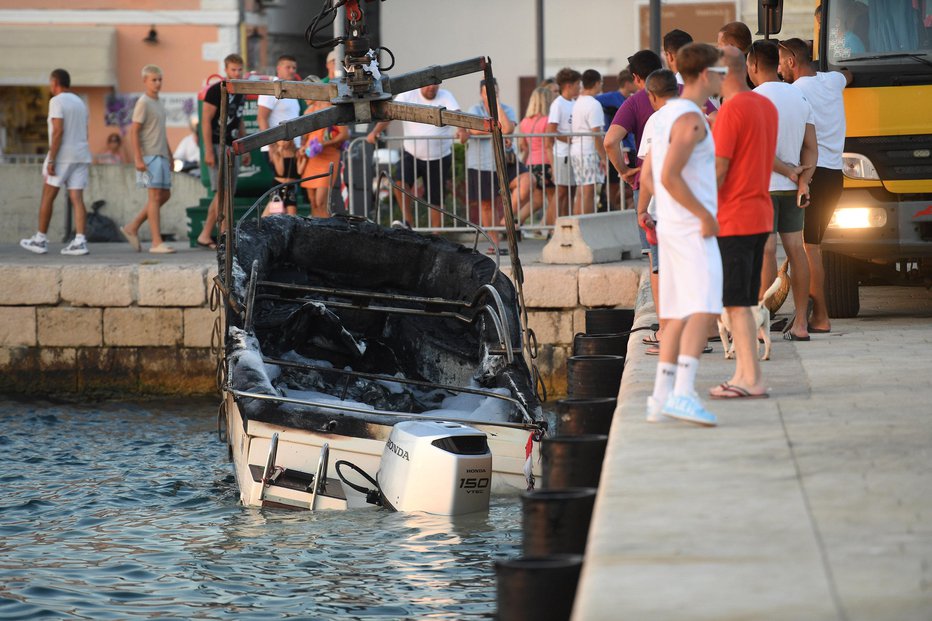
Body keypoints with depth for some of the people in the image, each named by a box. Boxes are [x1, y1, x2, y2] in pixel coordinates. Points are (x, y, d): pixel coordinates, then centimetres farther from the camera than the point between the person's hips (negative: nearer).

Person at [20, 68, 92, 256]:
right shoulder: (80, 103, 16)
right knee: (77, 199, -1)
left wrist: (51, 160, -18)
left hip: (61, 156, -7)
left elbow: (58, 131, -18)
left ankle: (41, 240, 10)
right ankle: (80, 241, -12)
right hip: (80, 156, 7)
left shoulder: (57, 101, -9)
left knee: (47, 197, 5)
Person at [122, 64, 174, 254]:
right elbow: (134, 131, -13)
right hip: (149, 156, -9)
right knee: (155, 196, -8)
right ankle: (157, 242, -7)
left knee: (165, 195, 10)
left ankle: (132, 228, 16)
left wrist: (169, 155, 24)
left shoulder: (158, 103, 18)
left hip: (161, 156, 9)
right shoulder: (143, 103, -8)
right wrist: (138, 158, -19)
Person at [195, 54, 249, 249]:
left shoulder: (240, 93, 15)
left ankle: (205, 236, 11)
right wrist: (209, 151, -18)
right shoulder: (216, 91, -8)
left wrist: (245, 149, 19)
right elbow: (206, 121, -12)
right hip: (217, 146, -8)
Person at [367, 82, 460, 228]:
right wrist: (375, 132, -26)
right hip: (412, 154, 0)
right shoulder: (407, 97, -1)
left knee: (436, 199, 4)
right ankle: (407, 221, -8)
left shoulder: (445, 96, -2)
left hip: (439, 157, 0)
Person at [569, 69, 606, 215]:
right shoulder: (594, 104, -13)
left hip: (575, 150, 8)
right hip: (589, 151, -8)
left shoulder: (577, 103, 13)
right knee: (589, 192, -7)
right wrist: (603, 157, -12)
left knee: (580, 192, 10)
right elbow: (596, 134, -16)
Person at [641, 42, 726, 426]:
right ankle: (683, 394, -28)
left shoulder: (667, 115, 15)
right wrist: (706, 216, -18)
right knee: (704, 311, -17)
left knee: (680, 314, 13)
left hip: (673, 226, 10)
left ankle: (662, 399, 13)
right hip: (694, 231, -10)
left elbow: (648, 176, 20)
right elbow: (669, 177, -25)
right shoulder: (690, 119, -16)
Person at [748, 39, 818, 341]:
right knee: (795, 249, 6)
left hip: (762, 185, -6)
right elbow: (811, 148, 4)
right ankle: (800, 324, 6)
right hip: (792, 189, 6)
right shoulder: (800, 98, 9)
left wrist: (790, 171, -6)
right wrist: (803, 181, -4)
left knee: (766, 251, -7)